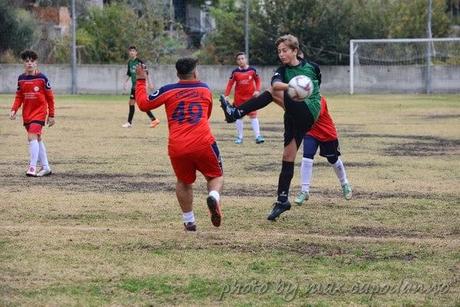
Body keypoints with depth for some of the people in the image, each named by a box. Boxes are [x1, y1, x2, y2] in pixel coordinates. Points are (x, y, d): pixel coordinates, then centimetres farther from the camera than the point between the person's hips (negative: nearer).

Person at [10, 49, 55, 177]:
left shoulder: (42, 78, -7)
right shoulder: (21, 79, 5)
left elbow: (50, 97, -1)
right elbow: (19, 97, 12)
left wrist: (51, 115, 0)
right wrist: (14, 110, -5)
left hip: (39, 112, -5)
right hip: (27, 113, 5)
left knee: (32, 137, -19)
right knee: (37, 139, 11)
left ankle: (32, 167, -18)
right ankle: (45, 167, 19)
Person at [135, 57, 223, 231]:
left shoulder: (168, 91, 7)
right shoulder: (205, 89, 15)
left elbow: (144, 104, 14)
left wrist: (140, 81, 24)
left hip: (177, 148, 1)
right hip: (203, 144, -1)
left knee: (184, 182, 23)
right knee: (216, 176, 18)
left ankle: (189, 221, 18)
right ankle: (214, 196, -16)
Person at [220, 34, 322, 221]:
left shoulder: (312, 67, 8)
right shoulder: (282, 71, 8)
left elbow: (316, 86, 29)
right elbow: (276, 84, -18)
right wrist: (293, 86, -37)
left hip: (309, 111, -4)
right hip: (294, 116, 4)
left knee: (273, 93, -23)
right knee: (288, 156, 2)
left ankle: (236, 113, -26)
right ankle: (282, 200, 7)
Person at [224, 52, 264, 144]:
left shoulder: (252, 70, -5)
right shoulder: (235, 72, -6)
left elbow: (257, 80, 5)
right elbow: (230, 84, -4)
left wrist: (257, 90, -9)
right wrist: (226, 95, -12)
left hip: (251, 96, -1)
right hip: (239, 97, 1)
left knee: (253, 115, -5)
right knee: (239, 116, 7)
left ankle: (257, 136, -5)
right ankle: (239, 137, 16)